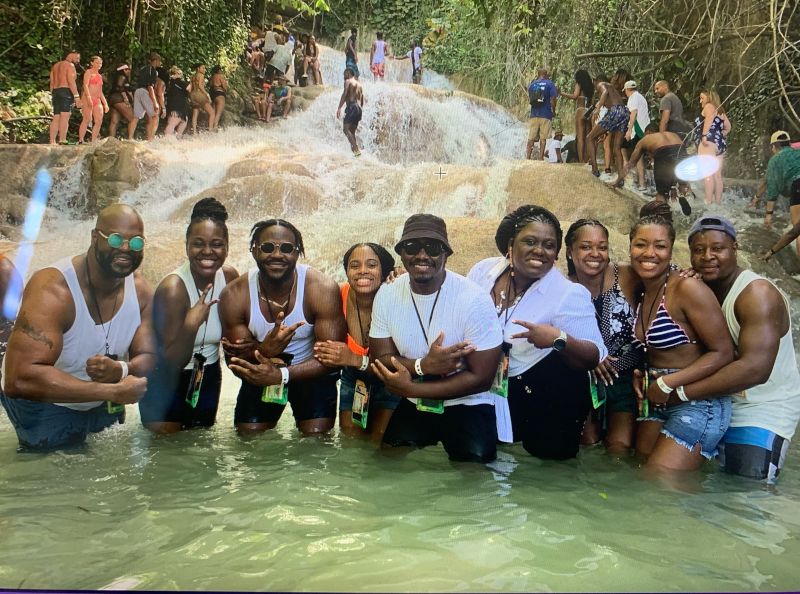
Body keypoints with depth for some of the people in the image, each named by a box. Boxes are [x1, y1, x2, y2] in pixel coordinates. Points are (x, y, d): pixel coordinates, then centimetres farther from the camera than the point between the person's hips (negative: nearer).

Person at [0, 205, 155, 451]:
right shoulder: (53, 289, -32)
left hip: (100, 403, 6)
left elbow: (148, 358, -10)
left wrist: (120, 370, -35)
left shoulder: (141, 291, -12)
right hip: (43, 405, -6)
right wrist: (113, 391, -42)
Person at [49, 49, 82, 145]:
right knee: (65, 117, -16)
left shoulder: (55, 65, 24)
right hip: (66, 91, -8)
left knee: (56, 118, 7)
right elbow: (71, 82, -13)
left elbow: (52, 83, 20)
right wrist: (77, 97, -17)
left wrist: (53, 95, 20)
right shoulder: (69, 65, -1)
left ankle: (52, 141, 2)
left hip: (55, 91, 8)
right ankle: (62, 141, -27)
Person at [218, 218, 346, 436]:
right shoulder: (234, 296, -19)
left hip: (311, 372, -1)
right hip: (262, 371, 2)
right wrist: (264, 351, -40)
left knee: (316, 436, -11)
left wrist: (282, 375, -41)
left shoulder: (323, 289, -25)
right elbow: (237, 365, -15)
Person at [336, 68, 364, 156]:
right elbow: (362, 101, 25)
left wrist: (339, 108, -17)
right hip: (359, 109, 8)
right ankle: (356, 149, 2)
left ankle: (356, 150, -25)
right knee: (352, 132, 11)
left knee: (345, 129, -12)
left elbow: (344, 94, -12)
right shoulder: (359, 84, 25)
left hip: (352, 107, -8)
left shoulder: (348, 81, 2)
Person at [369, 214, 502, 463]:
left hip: (467, 405, -3)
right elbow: (381, 360, -2)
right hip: (412, 406, 4)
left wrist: (411, 388, -19)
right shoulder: (387, 295, -6)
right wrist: (423, 366, -22)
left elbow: (480, 378, -16)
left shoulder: (474, 299, -18)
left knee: (474, 461, -23)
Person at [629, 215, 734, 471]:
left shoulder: (687, 288, -17)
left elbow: (723, 353, -17)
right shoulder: (639, 289, 5)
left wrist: (667, 383, -19)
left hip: (698, 404, -7)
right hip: (655, 401, 8)